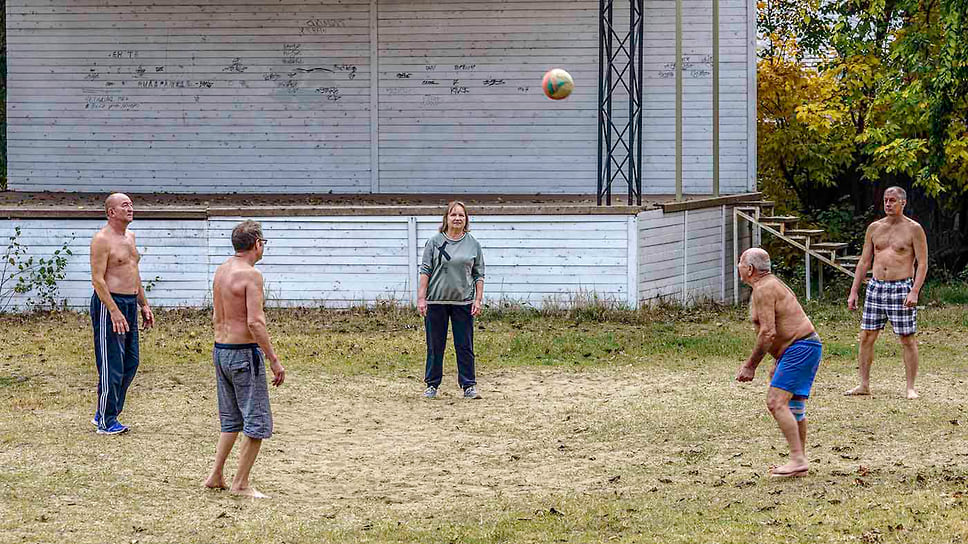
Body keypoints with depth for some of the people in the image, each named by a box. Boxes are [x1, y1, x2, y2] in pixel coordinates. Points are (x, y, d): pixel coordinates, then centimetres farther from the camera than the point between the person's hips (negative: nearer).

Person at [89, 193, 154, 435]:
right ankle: (106, 422, 1)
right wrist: (114, 311, -23)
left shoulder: (129, 236, 16)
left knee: (130, 363, 11)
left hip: (130, 303, 9)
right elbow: (97, 279, -17)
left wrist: (144, 305, 20)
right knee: (111, 365, -6)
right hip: (109, 304, -9)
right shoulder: (102, 239, -12)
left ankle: (104, 413, 22)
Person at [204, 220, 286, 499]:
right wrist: (274, 360, -20)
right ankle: (241, 483, 1)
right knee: (258, 422, 0)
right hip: (244, 353, -9)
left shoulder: (221, 270, 9)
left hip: (220, 351, 9)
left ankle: (216, 477, 20)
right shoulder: (251, 275, -17)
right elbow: (255, 322, -24)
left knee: (231, 420, 20)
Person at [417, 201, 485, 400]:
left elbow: (479, 274, 9)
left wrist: (478, 299, 0)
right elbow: (425, 270, 2)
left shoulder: (473, 244, 7)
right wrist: (421, 298, -4)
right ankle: (432, 385, 15)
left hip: (463, 302, 1)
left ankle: (469, 385, 8)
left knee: (465, 346, 2)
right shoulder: (435, 242, 2)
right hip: (436, 301, -1)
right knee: (435, 346, 5)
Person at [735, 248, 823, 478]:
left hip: (800, 348, -11)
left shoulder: (763, 289, -13)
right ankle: (800, 462, 18)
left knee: (776, 402, -16)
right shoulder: (771, 285, 20)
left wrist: (750, 366, -14)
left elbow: (768, 333, -20)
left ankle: (798, 460, -20)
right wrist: (778, 363, 27)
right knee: (793, 406, 13)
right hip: (807, 347, 11)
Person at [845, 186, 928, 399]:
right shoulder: (874, 228, 11)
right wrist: (853, 292, 10)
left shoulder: (913, 229, -2)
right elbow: (864, 262, 15)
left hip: (902, 288, -5)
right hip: (876, 286, 5)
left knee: (907, 339, -2)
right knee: (866, 336, 3)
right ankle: (864, 385, 11)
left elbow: (922, 264, -5)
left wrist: (914, 291, -17)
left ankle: (911, 388, 4)